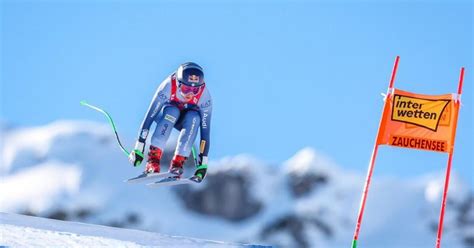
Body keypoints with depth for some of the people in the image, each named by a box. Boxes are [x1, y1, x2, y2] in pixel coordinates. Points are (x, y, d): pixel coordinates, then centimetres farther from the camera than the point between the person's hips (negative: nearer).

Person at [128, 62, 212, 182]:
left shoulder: (204, 96, -30)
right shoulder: (168, 87, -35)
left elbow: (205, 129, -26)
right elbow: (149, 117, -32)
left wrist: (203, 162, -27)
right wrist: (138, 148, -34)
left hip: (184, 121, 1)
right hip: (165, 113, -1)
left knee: (194, 118, -33)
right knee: (172, 112, -36)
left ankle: (177, 164, -30)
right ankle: (153, 160, -38)